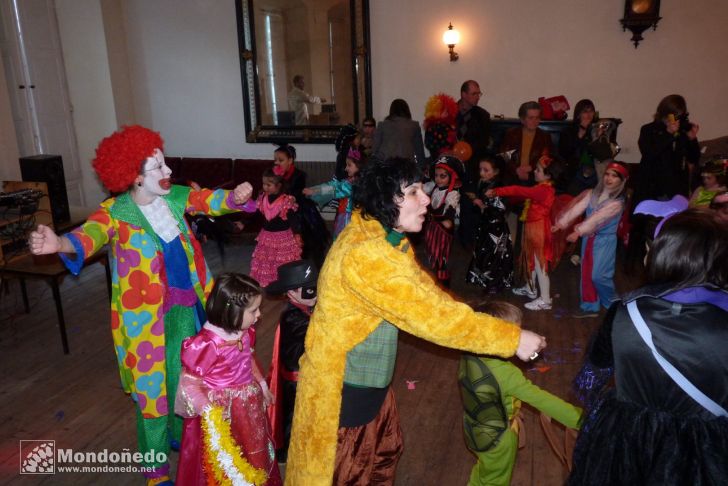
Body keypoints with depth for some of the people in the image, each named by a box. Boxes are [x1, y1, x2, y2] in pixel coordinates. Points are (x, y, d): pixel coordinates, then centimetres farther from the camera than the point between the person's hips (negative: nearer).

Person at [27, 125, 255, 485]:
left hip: (187, 306, 5)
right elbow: (92, 233, -34)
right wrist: (61, 244, -57)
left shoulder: (174, 197, -1)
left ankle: (182, 436, 49)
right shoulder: (116, 212, -17)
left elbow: (210, 200, -7)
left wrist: (235, 197, -30)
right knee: (153, 388, 7)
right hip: (147, 316, -5)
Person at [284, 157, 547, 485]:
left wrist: (476, 323, -3)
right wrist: (511, 338, -23)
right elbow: (432, 315, -31)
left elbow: (425, 289, 7)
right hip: (341, 389, -9)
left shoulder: (389, 240, 0)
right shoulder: (365, 255, -33)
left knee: (385, 453, 27)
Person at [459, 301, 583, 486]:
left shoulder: (469, 357, -14)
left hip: (475, 430, 6)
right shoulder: (505, 373, -36)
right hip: (497, 438, -5)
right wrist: (580, 418, -27)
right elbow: (541, 400, -33)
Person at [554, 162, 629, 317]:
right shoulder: (592, 194, 3)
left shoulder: (617, 202, -14)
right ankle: (590, 307, 23)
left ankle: (613, 304, 17)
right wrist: (561, 223, -20)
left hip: (604, 241, -6)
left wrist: (578, 232, -34)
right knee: (586, 273, 10)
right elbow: (576, 209, -9)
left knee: (598, 275, -10)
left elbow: (597, 218, -25)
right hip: (588, 238, 6)